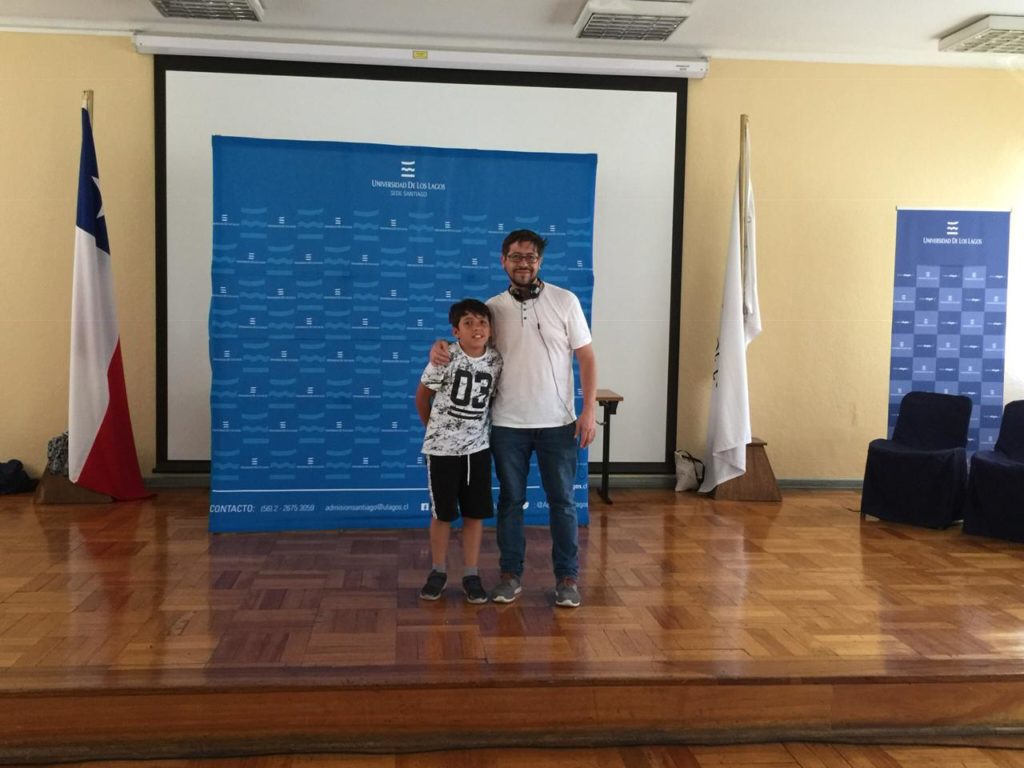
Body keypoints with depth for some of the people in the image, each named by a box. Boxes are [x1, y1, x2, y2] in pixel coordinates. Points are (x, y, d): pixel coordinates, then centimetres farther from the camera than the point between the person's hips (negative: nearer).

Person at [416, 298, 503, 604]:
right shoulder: (445, 358, -14)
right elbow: (422, 396, -1)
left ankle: (471, 575, 20)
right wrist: (434, 429, 9)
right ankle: (438, 571, 25)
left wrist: (482, 427, 6)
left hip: (478, 447, 3)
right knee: (442, 513, 8)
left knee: (475, 513, 7)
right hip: (442, 448, -3)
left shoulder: (496, 360, -5)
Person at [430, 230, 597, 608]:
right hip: (508, 424, 1)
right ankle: (511, 574, 23)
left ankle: (567, 577, 19)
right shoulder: (492, 307, 2)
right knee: (510, 500, 10)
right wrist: (441, 346, -10)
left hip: (557, 423, -1)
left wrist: (589, 410, -9)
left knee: (562, 501, 7)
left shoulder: (565, 301, -2)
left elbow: (586, 357, -2)